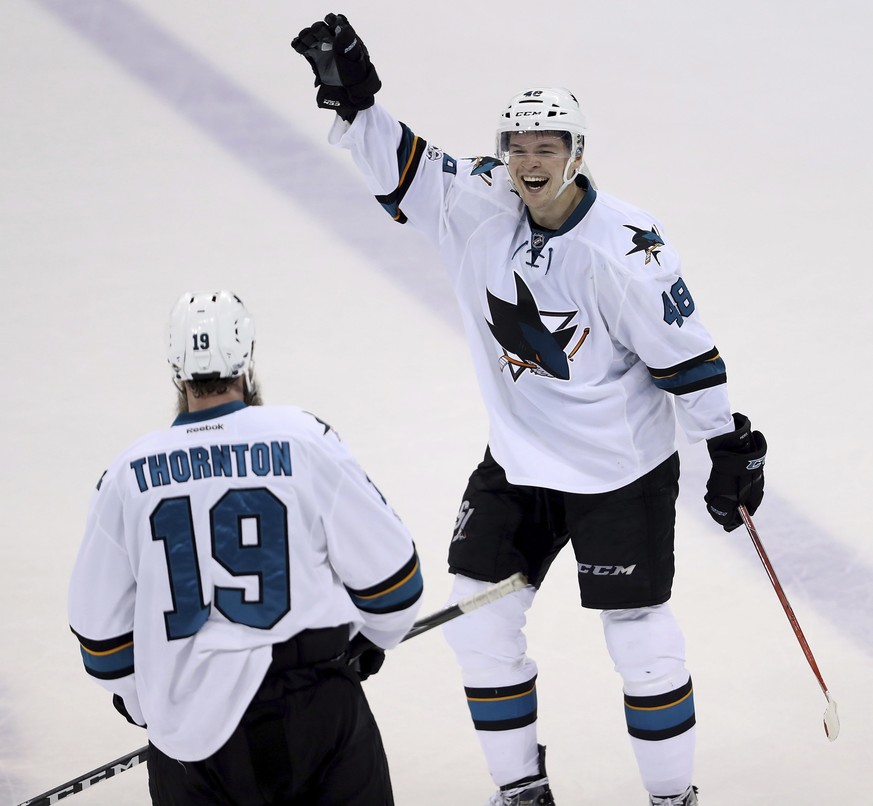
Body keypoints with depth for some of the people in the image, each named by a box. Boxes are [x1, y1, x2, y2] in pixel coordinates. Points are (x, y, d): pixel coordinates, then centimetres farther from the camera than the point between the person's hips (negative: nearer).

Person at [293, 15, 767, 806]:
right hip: (519, 462, 6)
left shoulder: (623, 248, -22)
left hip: (621, 467, -6)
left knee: (639, 635, 0)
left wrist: (731, 447, -12)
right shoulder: (482, 207, -8)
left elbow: (684, 352, -16)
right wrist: (352, 101, -18)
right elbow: (400, 165, -2)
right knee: (479, 620, 5)